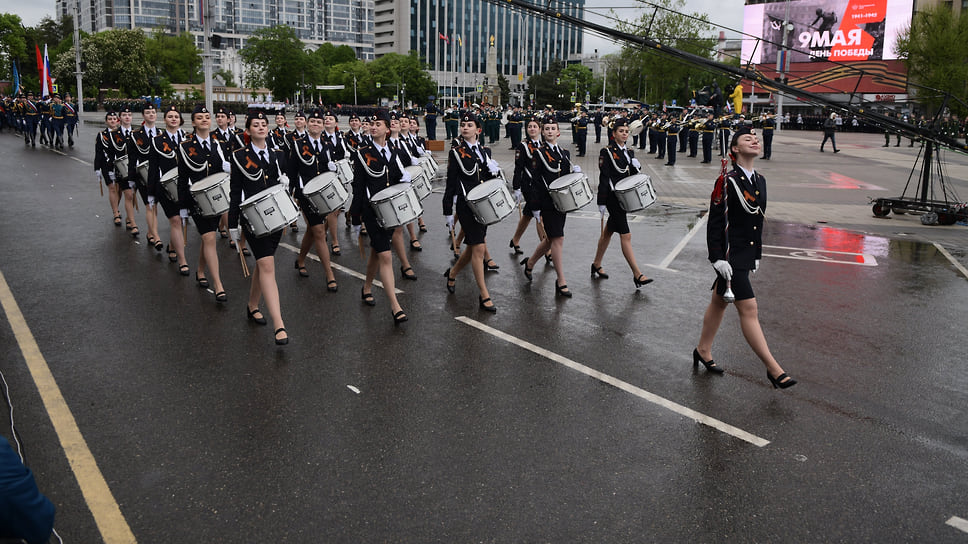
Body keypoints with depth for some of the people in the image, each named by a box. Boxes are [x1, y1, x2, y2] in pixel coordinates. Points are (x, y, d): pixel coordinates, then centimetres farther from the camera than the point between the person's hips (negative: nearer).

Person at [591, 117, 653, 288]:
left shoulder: (629, 152, 12)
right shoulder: (607, 152, -9)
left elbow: (632, 177, 15)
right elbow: (603, 178, -12)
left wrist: (636, 166, -7)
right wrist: (601, 202, -15)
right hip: (613, 197, -8)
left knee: (608, 232, 16)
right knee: (626, 235, -8)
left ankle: (596, 266, 29)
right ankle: (637, 275, -7)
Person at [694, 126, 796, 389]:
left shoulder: (759, 180, 10)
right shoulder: (727, 180, -14)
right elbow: (715, 222, -15)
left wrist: (757, 255, 19)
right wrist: (718, 258, -18)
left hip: (746, 255, 8)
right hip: (729, 256, -8)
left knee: (719, 303, 19)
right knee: (749, 309, -6)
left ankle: (703, 351, 34)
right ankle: (773, 369, -2)